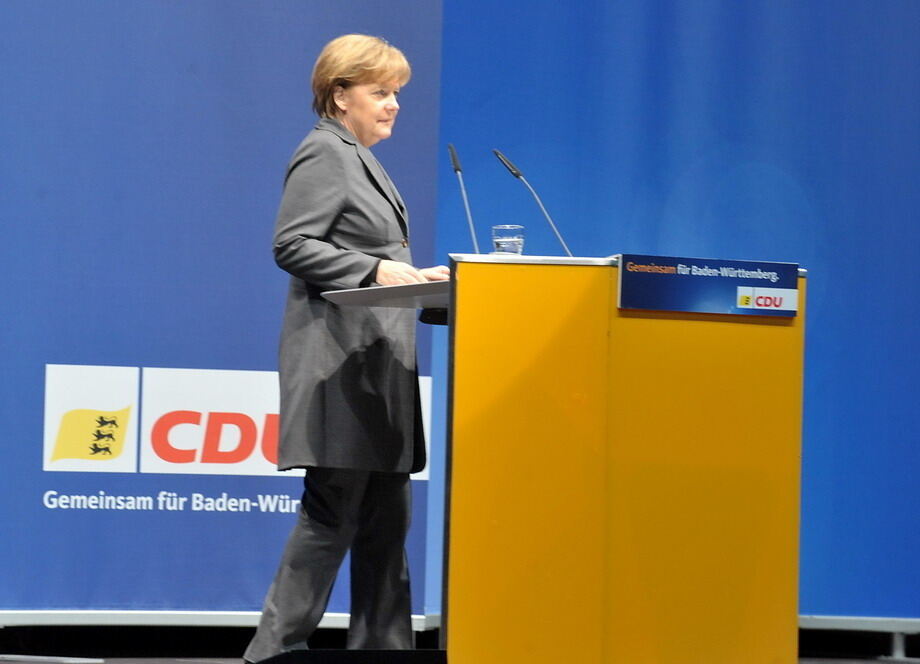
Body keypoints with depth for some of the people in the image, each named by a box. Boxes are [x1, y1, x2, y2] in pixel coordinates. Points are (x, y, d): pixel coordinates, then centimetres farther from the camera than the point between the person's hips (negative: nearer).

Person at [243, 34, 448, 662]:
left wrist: (413, 277, 11)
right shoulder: (325, 154, -8)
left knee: (386, 516, 9)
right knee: (333, 513, -9)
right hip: (343, 360, -10)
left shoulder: (360, 159, 21)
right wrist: (375, 270, -23)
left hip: (378, 359, 10)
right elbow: (292, 245, -17)